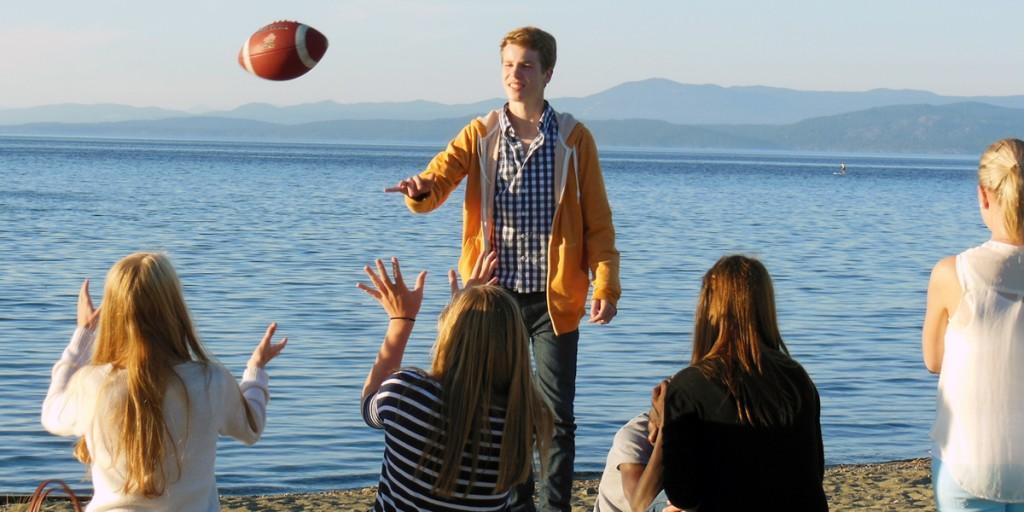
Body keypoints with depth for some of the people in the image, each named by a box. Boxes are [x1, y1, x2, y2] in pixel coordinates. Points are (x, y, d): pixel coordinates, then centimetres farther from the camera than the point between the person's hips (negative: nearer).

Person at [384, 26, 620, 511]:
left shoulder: (574, 138, 0)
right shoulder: (480, 135, 3)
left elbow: (597, 220, 1)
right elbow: (438, 180, -10)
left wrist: (606, 285, -7)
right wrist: (420, 189, -34)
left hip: (554, 296, -2)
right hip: (497, 294, 2)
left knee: (557, 414, 1)